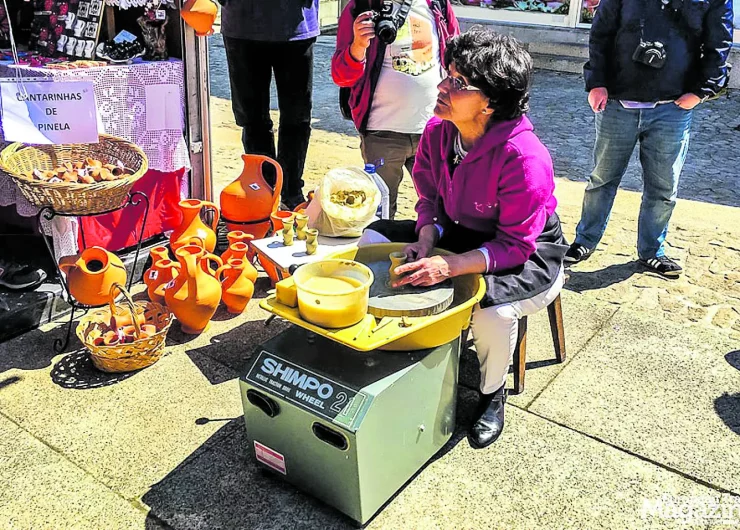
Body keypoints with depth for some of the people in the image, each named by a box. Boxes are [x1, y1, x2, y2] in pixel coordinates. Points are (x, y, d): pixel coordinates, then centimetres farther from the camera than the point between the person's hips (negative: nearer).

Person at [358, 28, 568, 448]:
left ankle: (493, 393, 0)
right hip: (458, 233, 7)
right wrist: (427, 238, -19)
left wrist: (449, 266, -40)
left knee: (492, 309, -37)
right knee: (373, 240, -4)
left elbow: (516, 245, -28)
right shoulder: (438, 131, -11)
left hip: (529, 253, -6)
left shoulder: (523, 156, -32)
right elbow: (430, 198, 2)